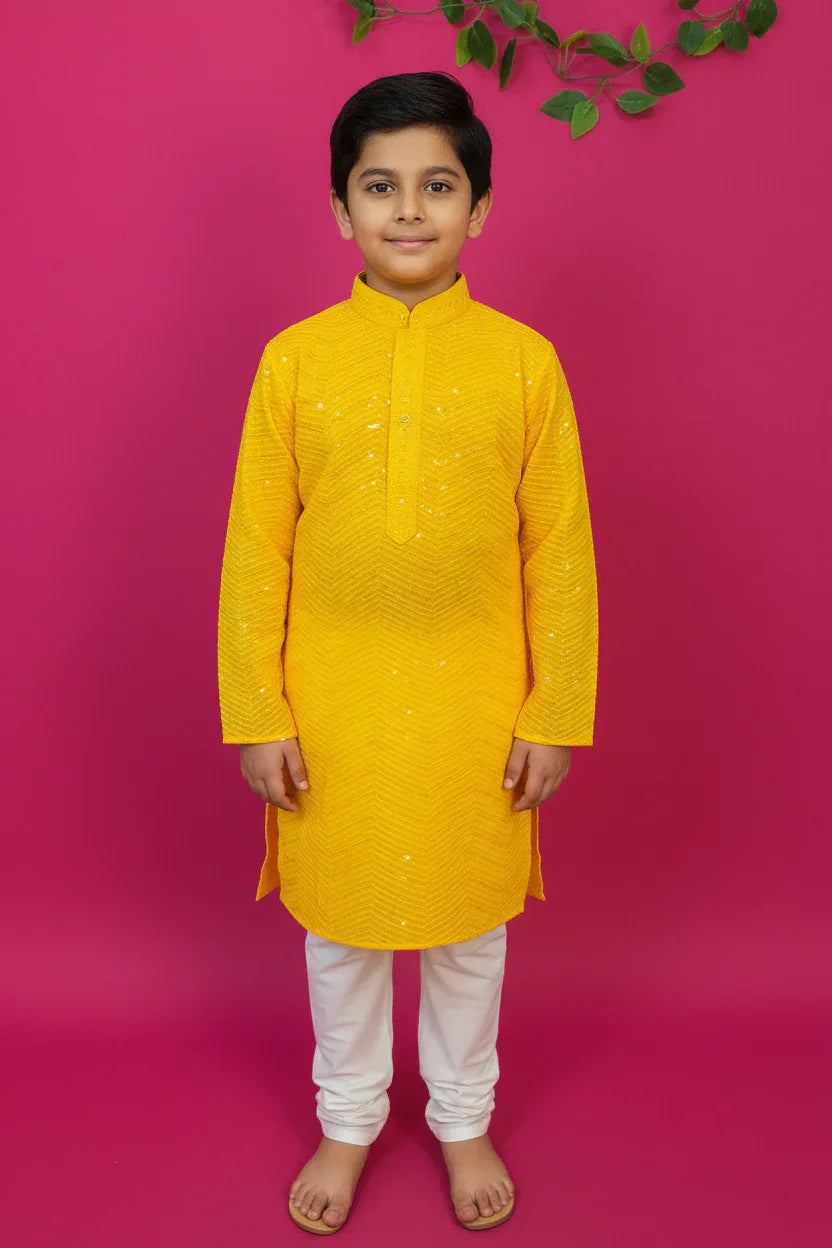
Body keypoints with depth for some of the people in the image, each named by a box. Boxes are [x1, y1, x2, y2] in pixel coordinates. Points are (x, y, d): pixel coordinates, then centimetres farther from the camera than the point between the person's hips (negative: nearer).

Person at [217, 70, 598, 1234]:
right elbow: (255, 548, -3)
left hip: (476, 705, 0)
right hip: (333, 704, 1)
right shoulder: (294, 359, -5)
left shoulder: (524, 361, -6)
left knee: (470, 926, 17)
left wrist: (555, 715, -3)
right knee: (340, 927, 17)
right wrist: (257, 715, -5)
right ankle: (348, 1121, 43)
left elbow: (560, 551, -3)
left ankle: (463, 1119, 43)